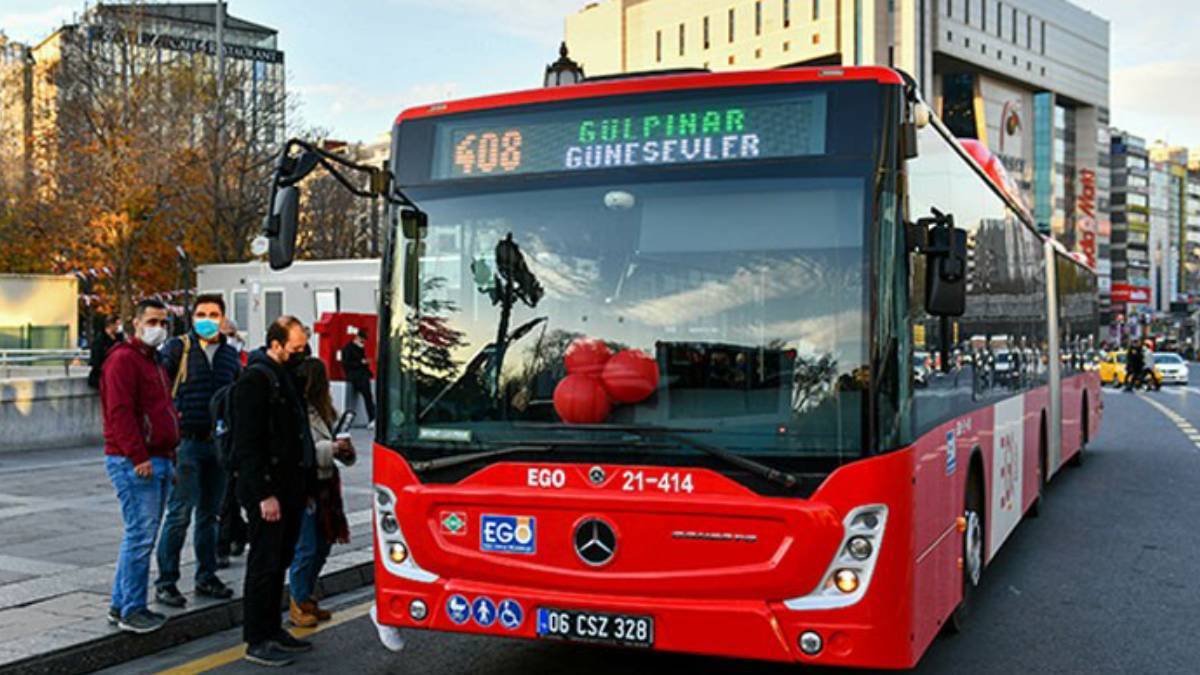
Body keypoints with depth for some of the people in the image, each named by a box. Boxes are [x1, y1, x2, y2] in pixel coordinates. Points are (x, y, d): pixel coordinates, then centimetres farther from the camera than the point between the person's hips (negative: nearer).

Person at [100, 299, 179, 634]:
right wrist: (138, 456, -22)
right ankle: (131, 610, -2)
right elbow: (119, 412, -18)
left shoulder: (153, 361, 22)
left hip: (157, 461, 10)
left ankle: (121, 605, 20)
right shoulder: (123, 359, -9)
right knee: (141, 535, -9)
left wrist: (169, 453, 20)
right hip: (134, 463, -10)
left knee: (142, 535, 12)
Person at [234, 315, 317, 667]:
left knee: (280, 562, 15)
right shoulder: (256, 379, -14)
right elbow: (247, 443, -18)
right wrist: (264, 494, -21)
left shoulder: (287, 375, 15)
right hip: (267, 490, -9)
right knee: (264, 564, -2)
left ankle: (273, 630, 26)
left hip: (290, 488, 9)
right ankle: (257, 641, 6)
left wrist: (305, 485, 17)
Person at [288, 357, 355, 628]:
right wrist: (333, 447, -19)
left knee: (323, 544, 15)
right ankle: (298, 605, 10)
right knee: (306, 549, -3)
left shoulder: (321, 410, 13)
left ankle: (307, 598, 27)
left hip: (324, 486, 9)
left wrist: (342, 447, 5)